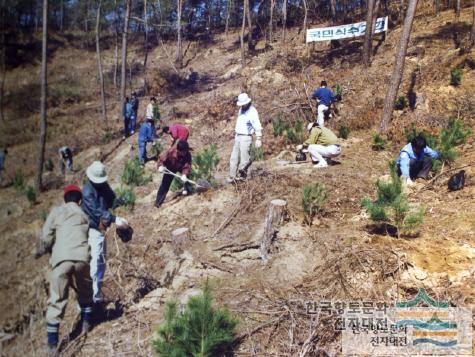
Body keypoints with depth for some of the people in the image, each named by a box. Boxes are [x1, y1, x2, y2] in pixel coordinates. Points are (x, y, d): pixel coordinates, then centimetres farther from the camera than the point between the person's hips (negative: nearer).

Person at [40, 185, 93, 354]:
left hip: (61, 259, -1)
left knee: (56, 300, 5)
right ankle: (86, 324, 38)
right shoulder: (85, 214, 19)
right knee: (85, 292, 27)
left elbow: (46, 237, 8)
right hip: (82, 258, 1)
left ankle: (52, 343, 7)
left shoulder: (56, 211, 13)